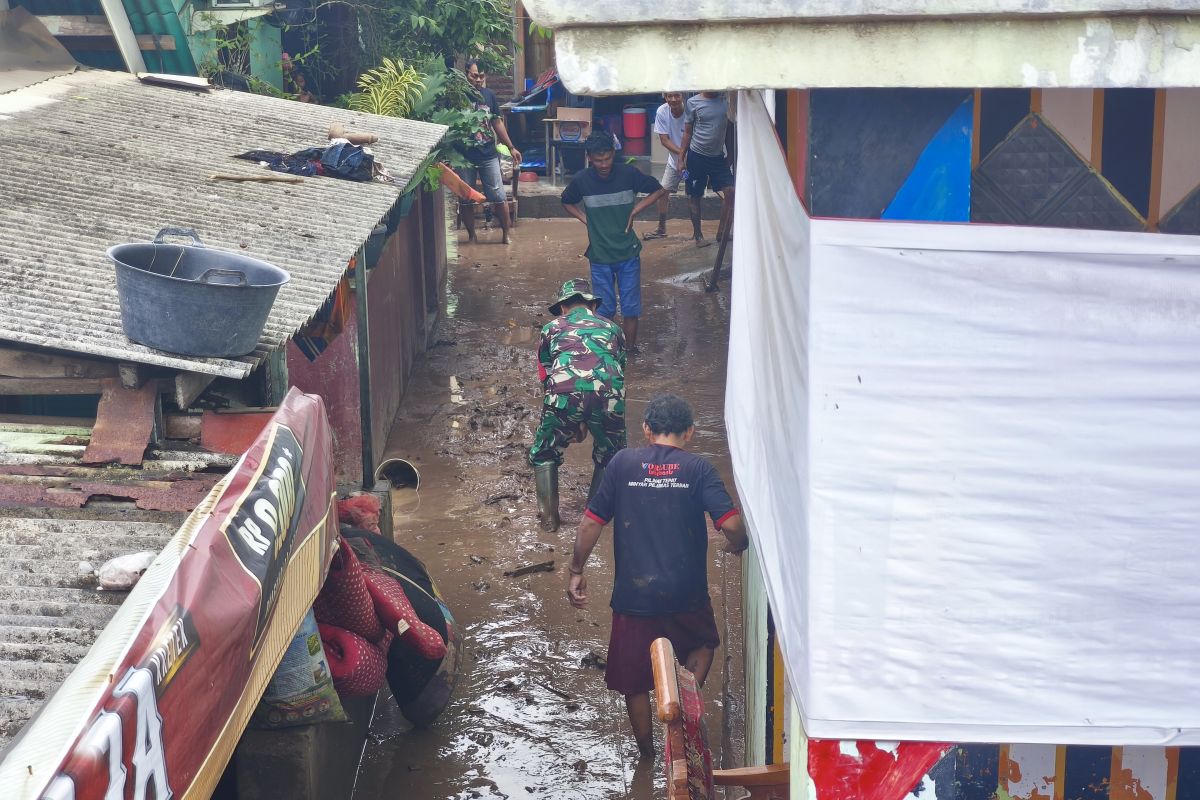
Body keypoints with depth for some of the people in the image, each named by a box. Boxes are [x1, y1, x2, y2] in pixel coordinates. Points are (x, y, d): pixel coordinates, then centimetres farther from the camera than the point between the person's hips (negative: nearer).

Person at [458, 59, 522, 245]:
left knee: (498, 197, 1)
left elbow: (497, 123, 11)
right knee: (466, 199, 7)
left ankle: (506, 234, 14)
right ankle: (471, 236, 22)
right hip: (464, 157, -2)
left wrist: (511, 147, 12)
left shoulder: (489, 95, 2)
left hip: (488, 155, 2)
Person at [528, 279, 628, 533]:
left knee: (544, 455, 23)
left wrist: (570, 423, 40)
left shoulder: (552, 327, 28)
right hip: (609, 394, 1)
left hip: (565, 393, -1)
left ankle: (549, 517, 18)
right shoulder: (611, 328, 31)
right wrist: (588, 421, 45)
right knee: (610, 456, 28)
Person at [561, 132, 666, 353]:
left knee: (631, 307, 5)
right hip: (599, 254, 0)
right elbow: (567, 203, 11)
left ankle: (630, 350, 18)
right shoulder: (581, 181, -8)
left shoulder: (629, 174, -11)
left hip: (628, 253, 0)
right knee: (604, 308, 8)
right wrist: (586, 219, -3)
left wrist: (635, 211, -8)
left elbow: (658, 190, 1)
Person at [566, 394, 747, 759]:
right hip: (686, 595, 0)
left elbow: (591, 523, -1)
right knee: (702, 645, 30)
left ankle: (648, 756, 28)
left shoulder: (623, 463, -2)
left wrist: (576, 572, 10)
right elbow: (732, 525, -15)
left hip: (634, 595, 0)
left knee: (634, 681, 18)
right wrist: (737, 544, 8)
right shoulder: (698, 469, -5)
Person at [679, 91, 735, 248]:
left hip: (718, 156, 3)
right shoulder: (693, 103, -4)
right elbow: (687, 132, 0)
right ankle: (698, 235, 16)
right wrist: (682, 158, -2)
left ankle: (723, 232, 6)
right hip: (697, 156, -2)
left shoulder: (726, 101, 2)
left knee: (730, 192, -6)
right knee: (694, 197, 3)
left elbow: (731, 126, 4)